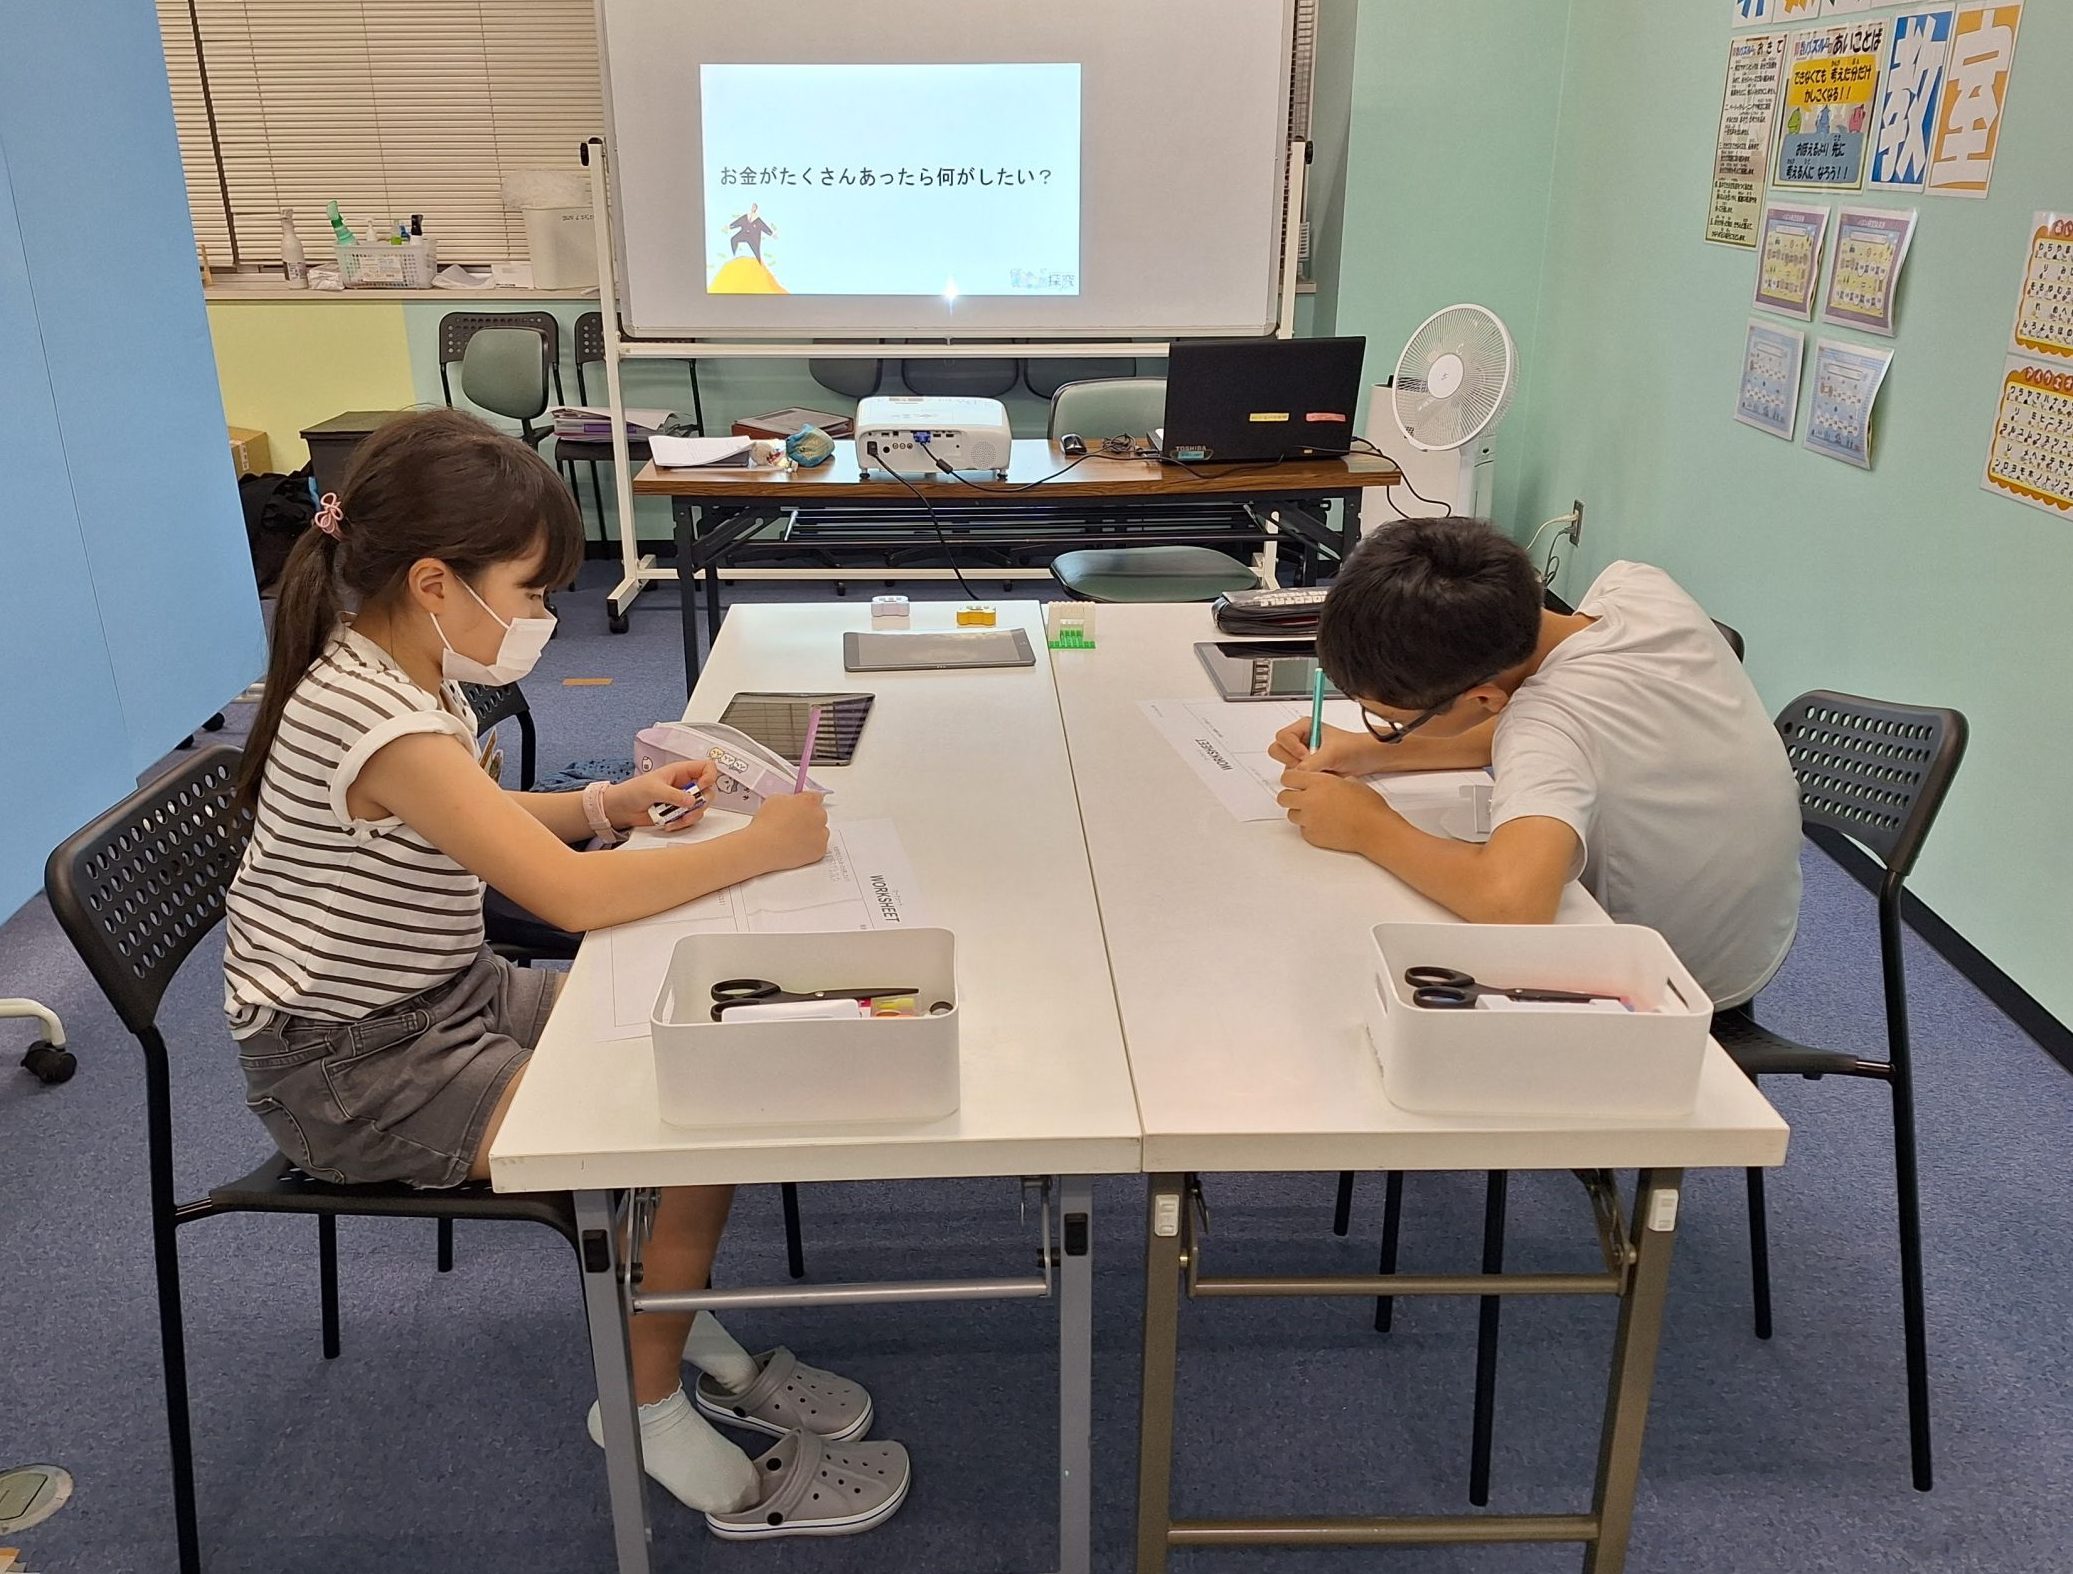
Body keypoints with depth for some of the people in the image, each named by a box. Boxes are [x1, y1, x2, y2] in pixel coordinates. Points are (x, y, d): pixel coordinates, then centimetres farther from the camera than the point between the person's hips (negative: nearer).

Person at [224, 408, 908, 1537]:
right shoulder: (380, 725, -30)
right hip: (356, 1068, -9)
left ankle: (684, 1329, 18)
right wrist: (761, 847, -23)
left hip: (447, 1000, 9)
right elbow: (574, 897, -32)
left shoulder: (391, 669, 1)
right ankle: (650, 1406, 6)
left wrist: (609, 803, -1)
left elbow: (465, 824, 16)